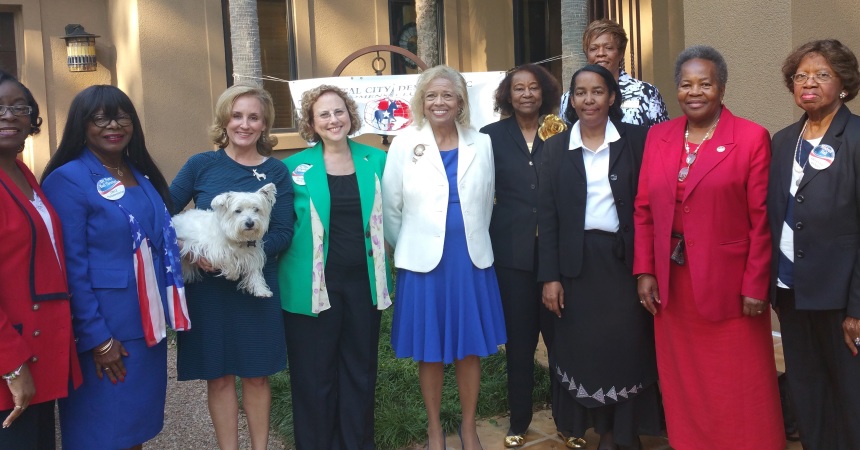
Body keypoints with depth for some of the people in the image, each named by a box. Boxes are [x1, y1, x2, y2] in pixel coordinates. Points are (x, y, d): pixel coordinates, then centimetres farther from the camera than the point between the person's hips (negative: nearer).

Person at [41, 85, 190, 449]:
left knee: (137, 421, 17)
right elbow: (71, 267, -15)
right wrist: (97, 338, -18)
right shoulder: (67, 180, -11)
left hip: (149, 325, 7)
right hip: (103, 330, -7)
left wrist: (164, 315, 12)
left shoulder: (142, 176, 11)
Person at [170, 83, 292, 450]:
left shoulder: (277, 172, 0)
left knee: (256, 374, 10)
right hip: (208, 287, 0)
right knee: (219, 377, 9)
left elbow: (284, 233, -6)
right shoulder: (201, 165, -1)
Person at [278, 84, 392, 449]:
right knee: (315, 374, 6)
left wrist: (380, 267, 8)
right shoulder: (295, 167, -2)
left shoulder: (376, 161, 5)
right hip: (314, 285, -2)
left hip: (364, 282, 3)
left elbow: (385, 217, 14)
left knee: (361, 371, 14)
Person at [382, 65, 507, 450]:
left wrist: (472, 242, 12)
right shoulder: (405, 145, -3)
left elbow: (485, 204, 12)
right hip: (423, 261, -1)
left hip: (471, 260, 2)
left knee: (471, 349, 10)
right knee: (429, 352, 9)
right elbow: (389, 208, 2)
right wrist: (409, 248, 8)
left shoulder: (481, 144, 4)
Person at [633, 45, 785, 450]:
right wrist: (644, 271, 2)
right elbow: (643, 210, 8)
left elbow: (761, 219, -8)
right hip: (671, 283, 4)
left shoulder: (752, 138, -6)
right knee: (683, 384, 14)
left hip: (729, 285, -4)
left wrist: (755, 286, -11)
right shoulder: (658, 136, 7)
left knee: (738, 388, 8)